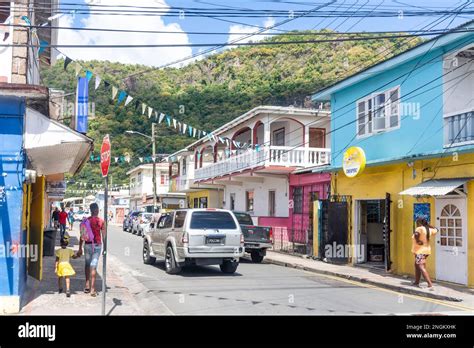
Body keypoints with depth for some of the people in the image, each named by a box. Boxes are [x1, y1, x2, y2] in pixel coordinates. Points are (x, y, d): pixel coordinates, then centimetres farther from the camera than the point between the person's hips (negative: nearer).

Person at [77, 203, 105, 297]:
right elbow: (103, 236, -4)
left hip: (87, 244, 2)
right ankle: (92, 288, -4)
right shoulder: (101, 222, -6)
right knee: (93, 266, -2)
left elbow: (82, 236, 0)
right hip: (97, 245, -2)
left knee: (87, 264, 18)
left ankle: (87, 286, 21)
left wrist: (80, 248, 6)